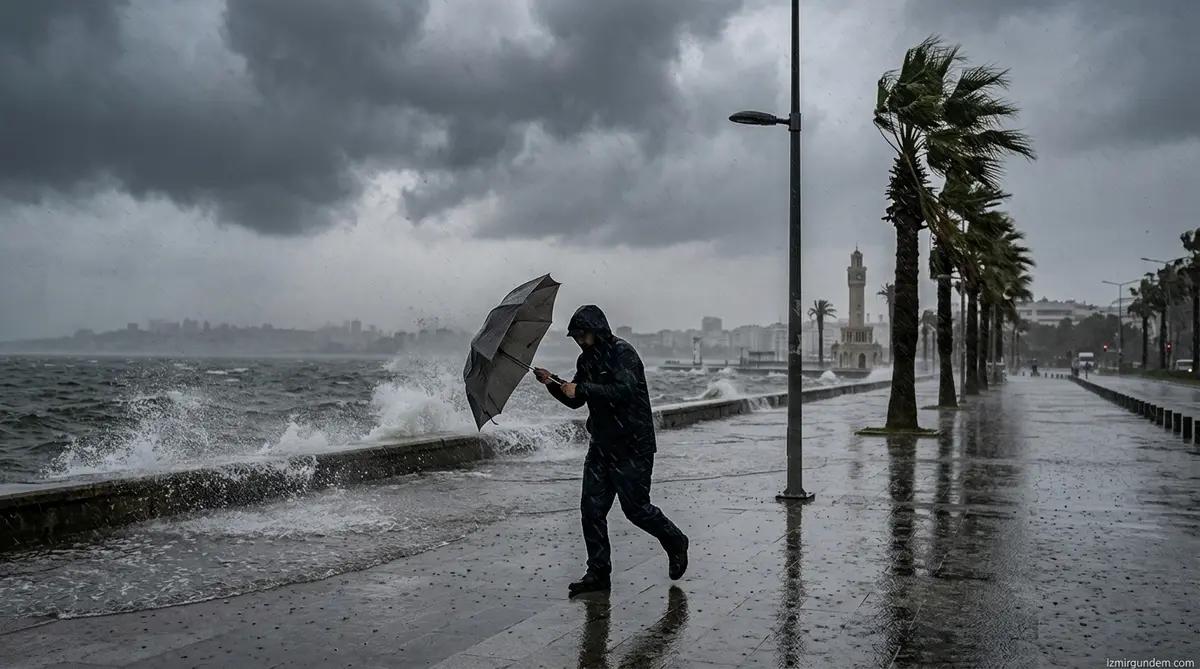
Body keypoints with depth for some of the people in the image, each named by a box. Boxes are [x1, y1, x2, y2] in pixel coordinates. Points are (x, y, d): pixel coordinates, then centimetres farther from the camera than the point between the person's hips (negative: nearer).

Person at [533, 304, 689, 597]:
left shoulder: (623, 353, -14)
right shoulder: (586, 360, 11)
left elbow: (623, 390, -29)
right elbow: (574, 401, 15)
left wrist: (581, 389, -25)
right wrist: (553, 384, -3)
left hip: (632, 446, -8)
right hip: (601, 445, 8)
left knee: (635, 507, -2)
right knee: (592, 508, 2)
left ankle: (675, 543, 25)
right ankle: (598, 573, 10)